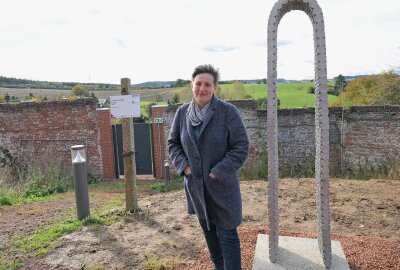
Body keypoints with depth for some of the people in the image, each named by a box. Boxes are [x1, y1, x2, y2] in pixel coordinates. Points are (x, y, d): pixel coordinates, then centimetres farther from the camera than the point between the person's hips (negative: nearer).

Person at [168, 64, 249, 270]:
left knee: (227, 234, 2)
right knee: (208, 231, 22)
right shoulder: (182, 112, 0)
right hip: (195, 185, 5)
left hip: (221, 185, -5)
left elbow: (241, 147, -13)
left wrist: (217, 173, -18)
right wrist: (184, 166, -7)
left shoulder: (228, 111, -13)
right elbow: (173, 143, 8)